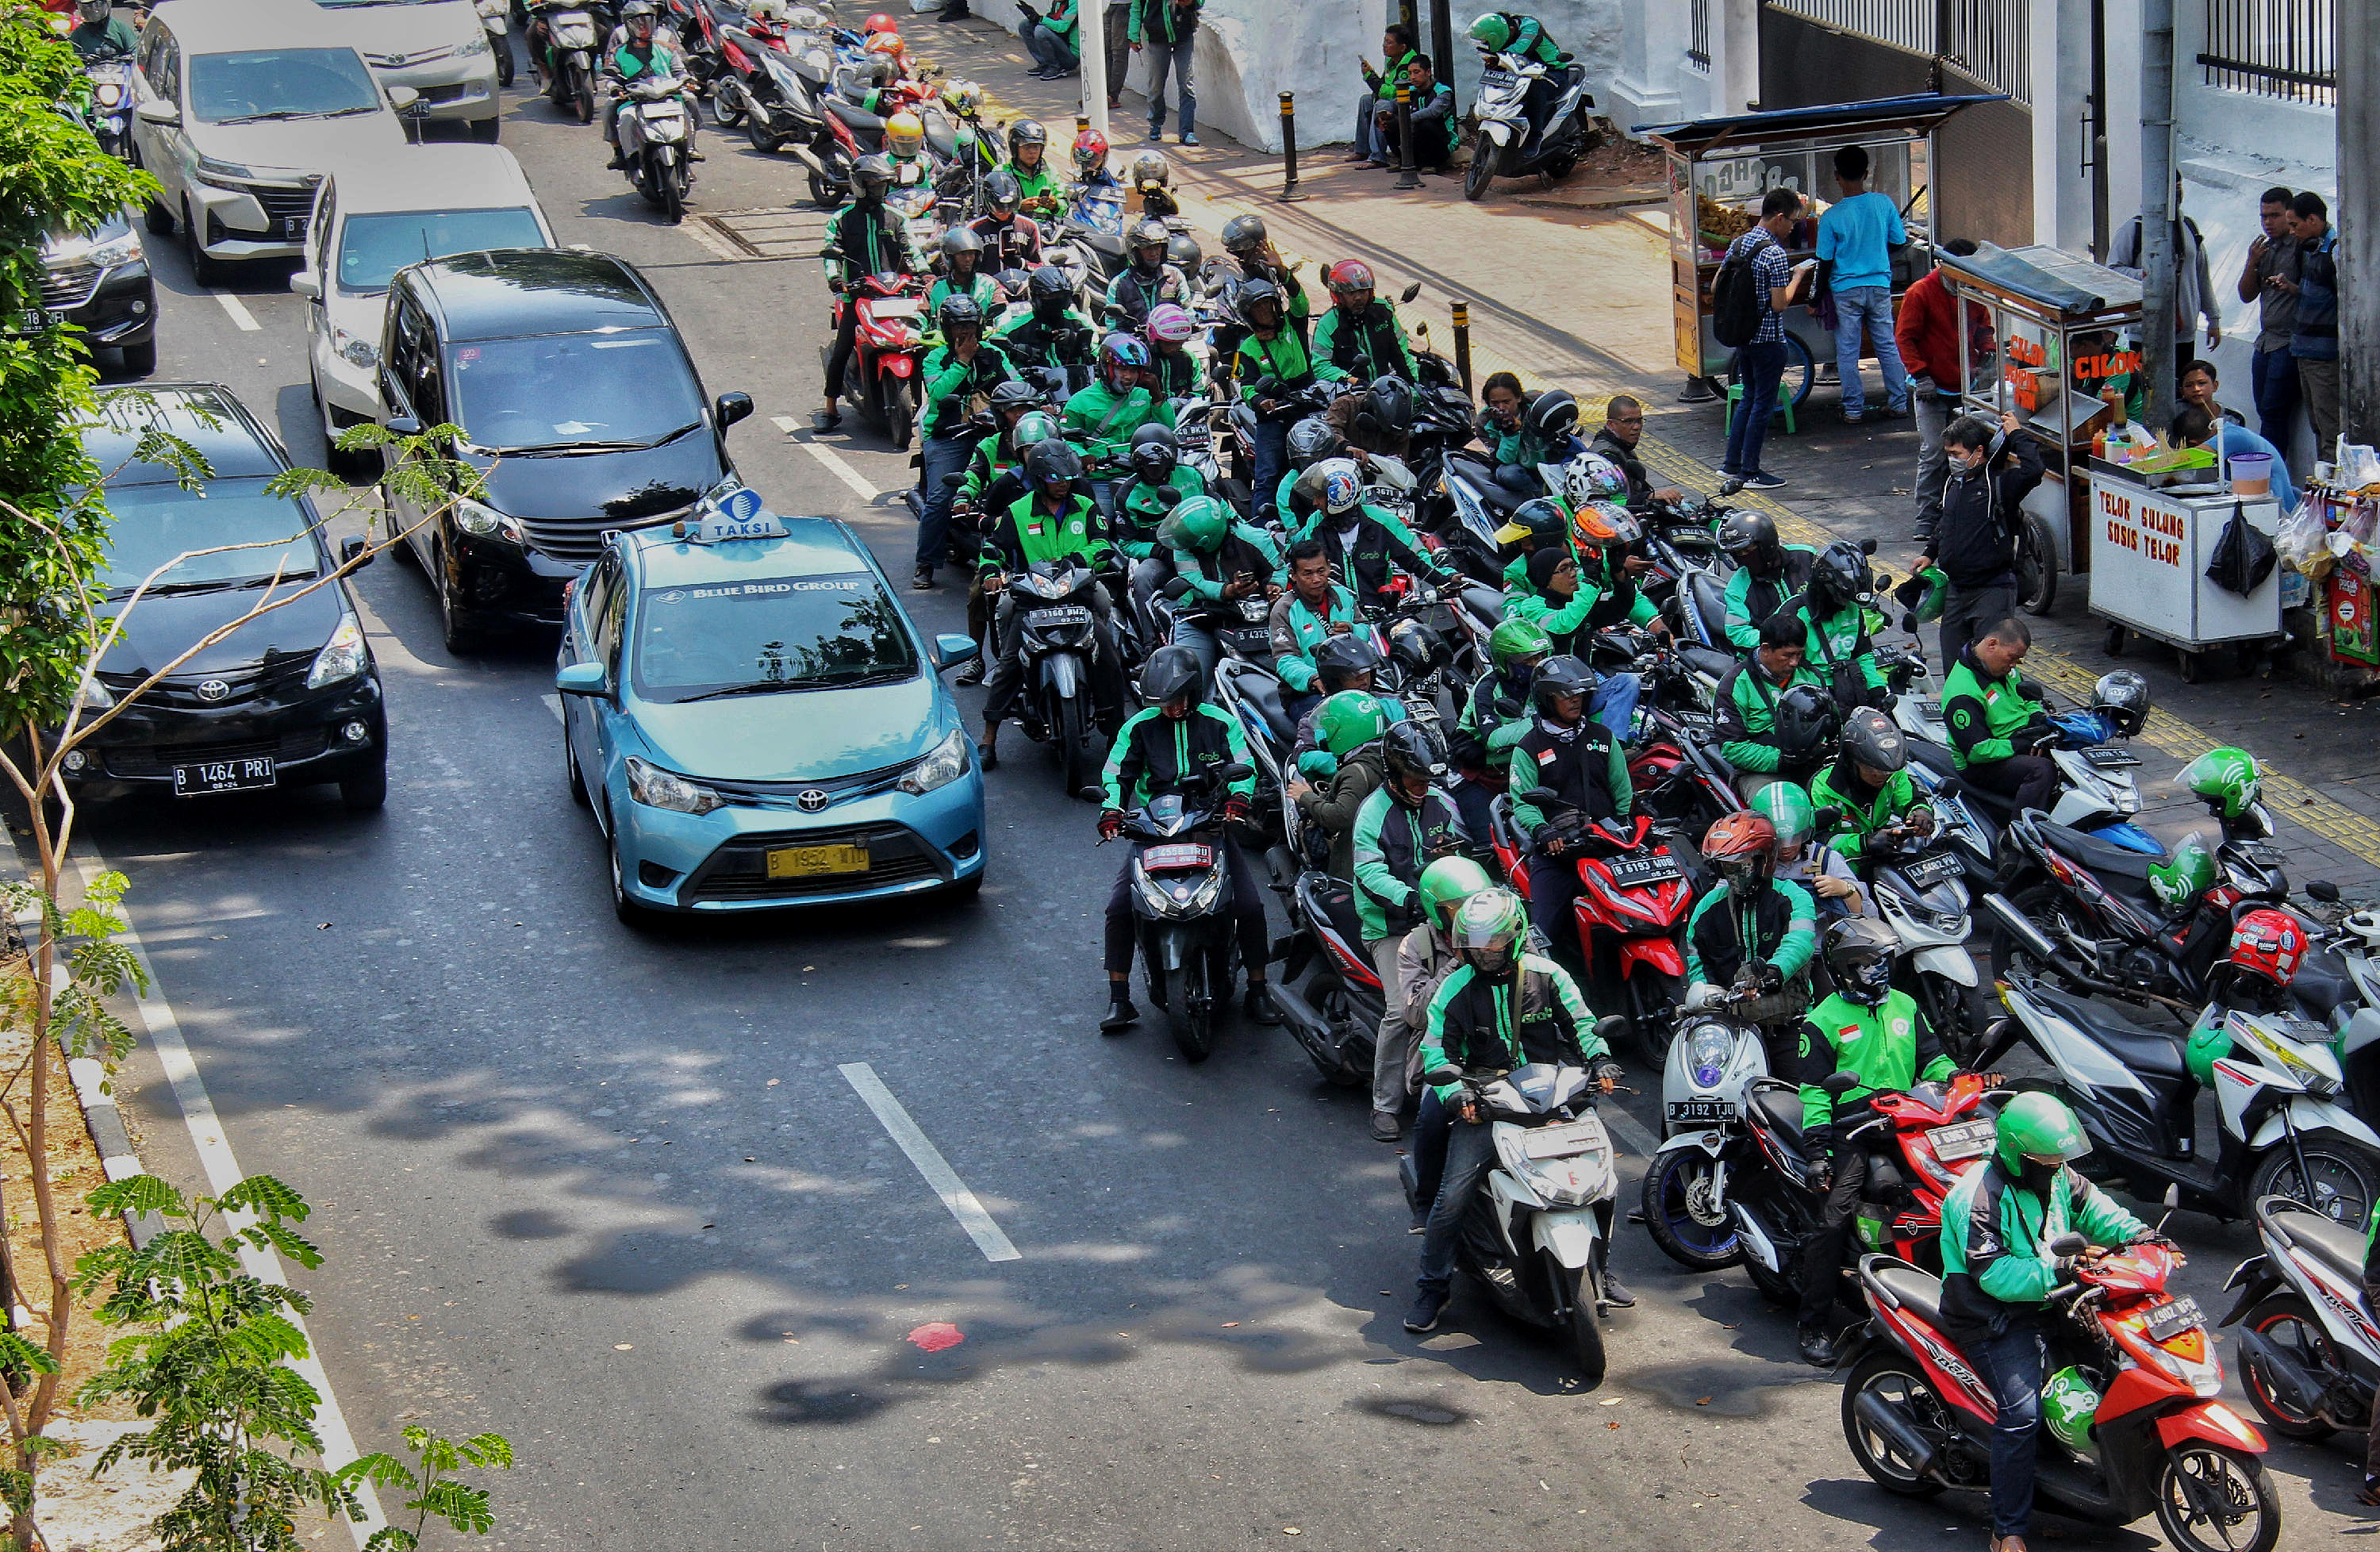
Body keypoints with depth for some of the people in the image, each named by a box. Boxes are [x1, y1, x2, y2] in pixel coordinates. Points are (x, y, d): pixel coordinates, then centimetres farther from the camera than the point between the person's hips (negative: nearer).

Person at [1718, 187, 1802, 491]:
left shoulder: (1737, 244, 4)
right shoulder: (1775, 254, -20)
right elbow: (1780, 304, -20)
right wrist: (1796, 278, -5)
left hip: (1742, 337, 8)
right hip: (1768, 339, -8)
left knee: (1749, 397, 20)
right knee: (1764, 403, 2)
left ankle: (1731, 463, 23)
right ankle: (1751, 471, 7)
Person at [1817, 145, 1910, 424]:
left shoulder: (1832, 217, -13)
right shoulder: (1883, 204, -6)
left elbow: (1825, 262, -8)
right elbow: (1899, 242, 5)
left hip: (1845, 290, -3)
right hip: (1879, 286, 3)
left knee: (1847, 353, 6)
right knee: (1888, 347, 12)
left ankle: (1854, 409, 9)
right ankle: (1898, 403, 15)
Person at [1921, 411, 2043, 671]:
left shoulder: (2000, 483, -11)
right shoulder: (1953, 483, 13)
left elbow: (2032, 470, -31)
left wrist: (2017, 434, -19)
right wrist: (1930, 553, 22)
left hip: (1993, 589, -7)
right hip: (1956, 589, 7)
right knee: (1952, 663, 10)